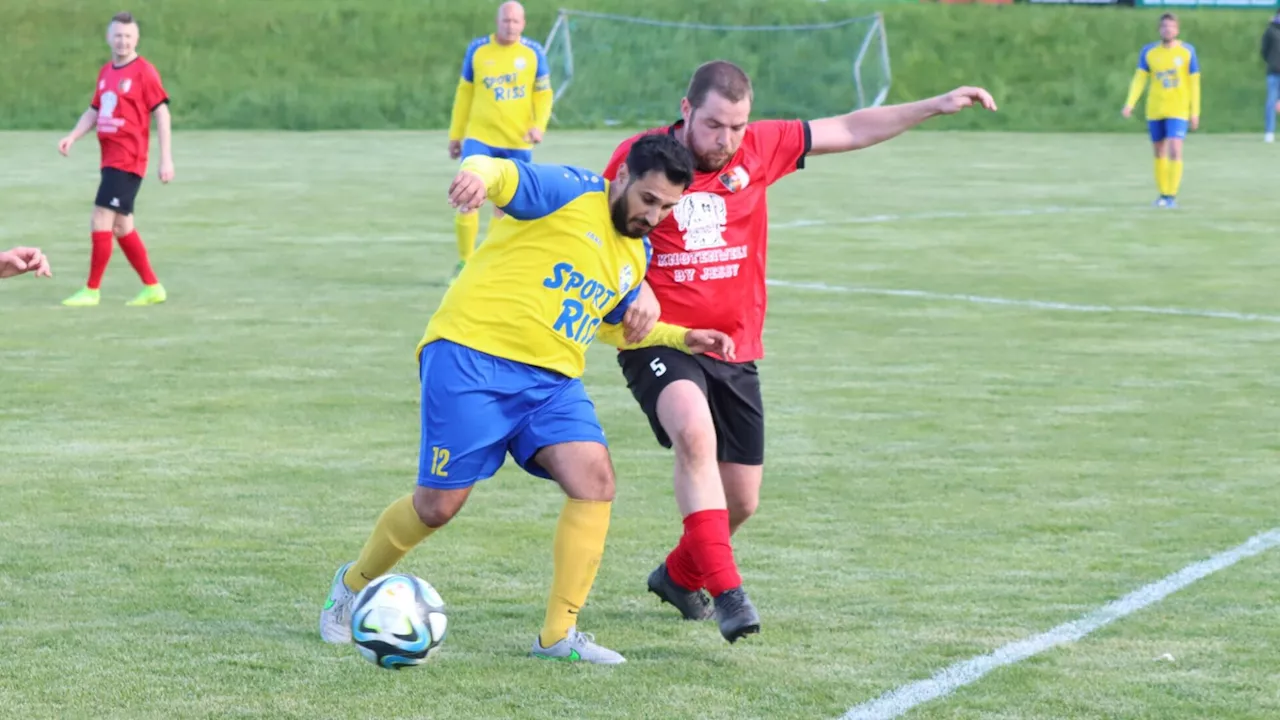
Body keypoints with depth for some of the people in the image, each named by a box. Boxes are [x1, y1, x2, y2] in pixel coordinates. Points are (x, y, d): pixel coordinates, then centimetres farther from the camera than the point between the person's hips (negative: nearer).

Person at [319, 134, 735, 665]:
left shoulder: (637, 255, 16)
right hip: (472, 358, -7)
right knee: (440, 504, -2)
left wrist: (680, 338, 20)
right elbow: (506, 176, -25)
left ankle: (558, 635, -7)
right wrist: (477, 175, -50)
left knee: (595, 481, -15)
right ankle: (353, 583, 27)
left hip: (551, 378, 7)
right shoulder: (570, 192, -7)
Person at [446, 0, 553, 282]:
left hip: (518, 142, 1)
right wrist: (455, 134, 11)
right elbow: (464, 93, 9)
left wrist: (539, 125, -13)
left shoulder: (533, 52, 0)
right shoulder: (477, 49, 1)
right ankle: (465, 262, -6)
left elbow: (543, 94, 5)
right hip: (479, 136, -1)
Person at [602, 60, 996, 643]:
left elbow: (850, 131, 7)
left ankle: (679, 575, 41)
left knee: (741, 501, 10)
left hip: (735, 350, 5)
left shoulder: (760, 148, -1)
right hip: (660, 341, -5)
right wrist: (632, 289, -19)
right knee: (696, 433, -35)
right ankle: (726, 592, -35)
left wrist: (937, 106, 3)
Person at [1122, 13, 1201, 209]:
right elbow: (1139, 79, -3)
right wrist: (1130, 104, -17)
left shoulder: (1187, 51, -1)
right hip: (1155, 110, 3)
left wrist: (1195, 112, 1)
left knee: (1175, 151, -15)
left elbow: (1194, 83, 3)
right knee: (1159, 152, 10)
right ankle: (1163, 194, 23)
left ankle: (1172, 196, -10)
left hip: (1178, 111, -3)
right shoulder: (1148, 52, 2)